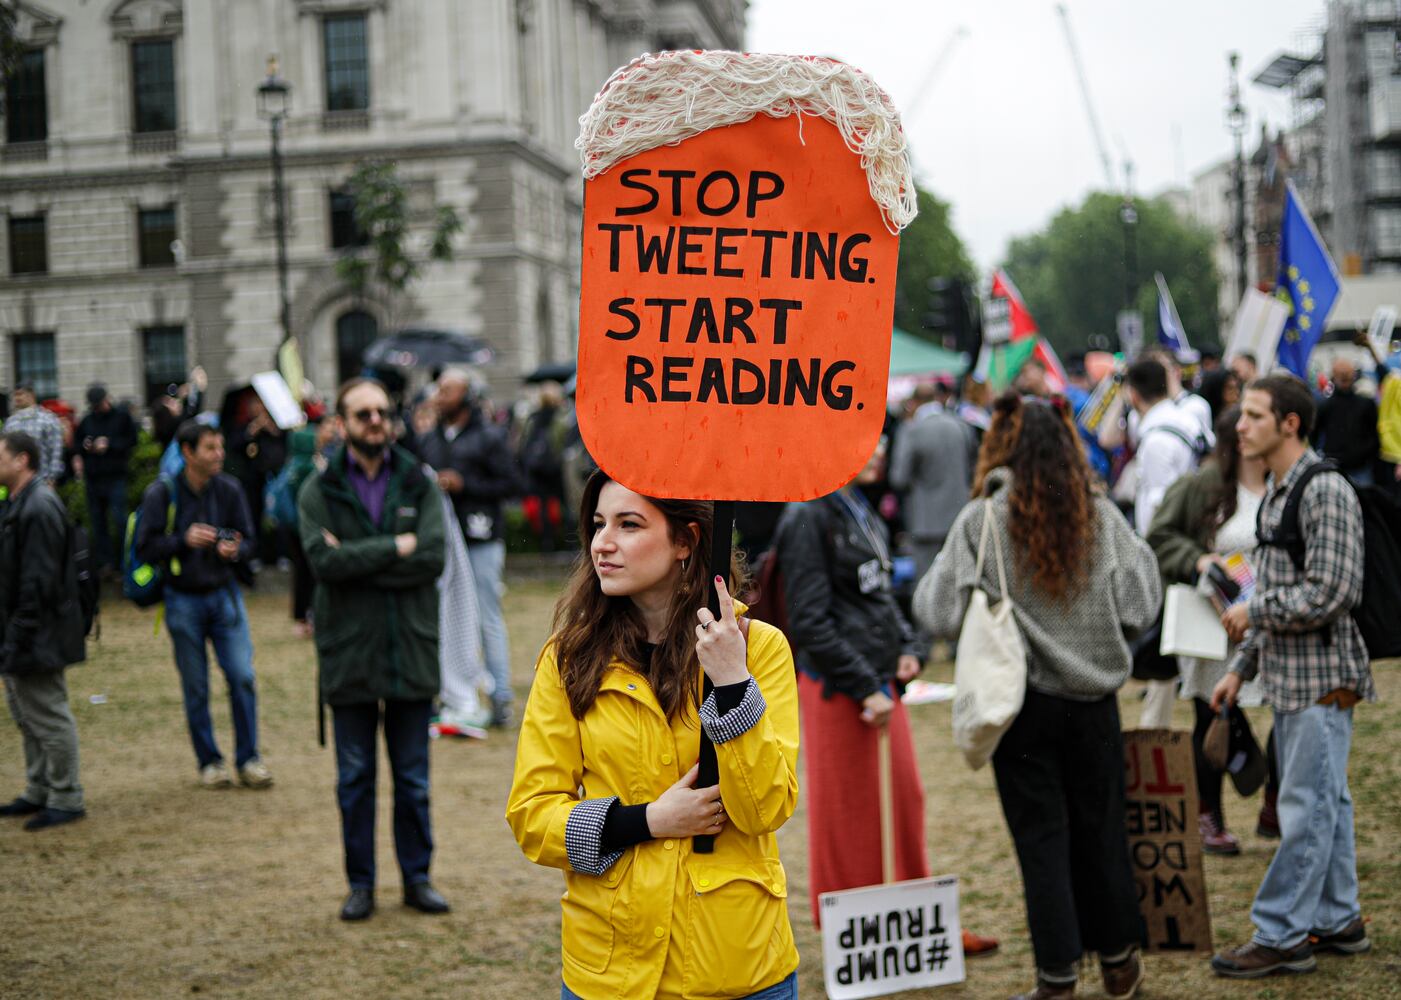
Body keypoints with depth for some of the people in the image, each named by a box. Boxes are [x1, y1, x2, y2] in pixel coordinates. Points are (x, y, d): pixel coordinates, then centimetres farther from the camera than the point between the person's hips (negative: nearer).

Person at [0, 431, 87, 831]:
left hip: (38, 635, -10)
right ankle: (39, 793, 28)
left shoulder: (38, 508, -19)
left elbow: (38, 581, -23)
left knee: (49, 716, -2)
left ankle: (65, 800, 7)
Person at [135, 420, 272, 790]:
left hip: (225, 595, 2)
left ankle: (248, 759, 6)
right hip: (183, 601, -2)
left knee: (243, 677, -6)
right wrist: (184, 540, -23)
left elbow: (248, 540, 6)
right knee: (195, 688, 5)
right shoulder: (161, 493, -9)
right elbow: (146, 548, -9)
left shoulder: (229, 489, -1)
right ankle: (209, 761, 19)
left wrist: (236, 550, -17)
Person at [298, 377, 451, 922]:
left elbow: (432, 558, -10)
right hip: (349, 654, -1)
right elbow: (323, 560, -16)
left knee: (413, 776, 10)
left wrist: (356, 560, -13)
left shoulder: (418, 484, 3)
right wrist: (395, 547, -15)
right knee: (354, 778, 8)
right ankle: (360, 883, 18)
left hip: (412, 651, 1)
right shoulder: (319, 492, 0)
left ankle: (417, 877, 21)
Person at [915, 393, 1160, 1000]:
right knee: (1099, 827, 15)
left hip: (1021, 700, -2)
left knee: (1041, 837, 5)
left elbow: (939, 614, -10)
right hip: (1092, 698, 3)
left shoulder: (982, 521, -10)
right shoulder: (1101, 517, -3)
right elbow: (1139, 609, -3)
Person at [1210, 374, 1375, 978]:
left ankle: (1281, 935, -2)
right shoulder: (1274, 493, 14)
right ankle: (1337, 922, 23)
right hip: (1288, 676, 9)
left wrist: (1252, 613, -11)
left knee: (1306, 807, -5)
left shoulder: (1326, 492, -16)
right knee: (1326, 803, 15)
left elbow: (1328, 594, -22)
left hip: (1321, 677, -9)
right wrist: (1241, 667, 18)